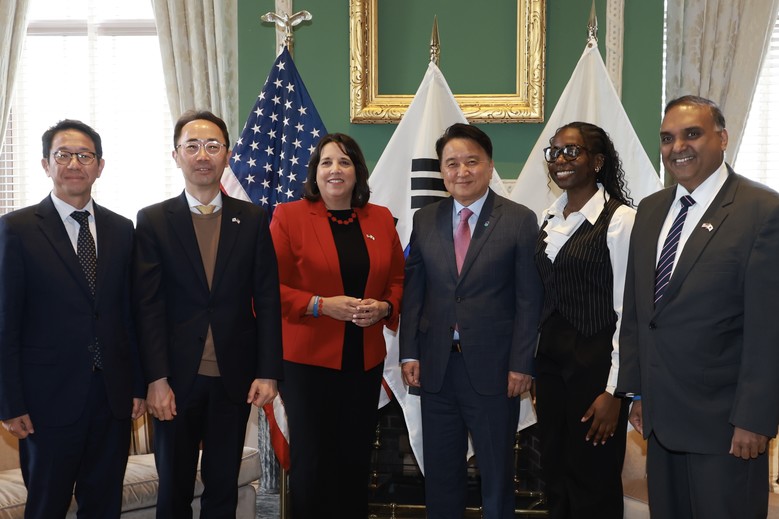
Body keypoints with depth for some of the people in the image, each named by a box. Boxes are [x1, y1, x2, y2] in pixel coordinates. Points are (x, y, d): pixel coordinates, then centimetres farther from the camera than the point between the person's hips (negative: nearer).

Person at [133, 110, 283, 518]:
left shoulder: (253, 220, 4)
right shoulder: (153, 220, 0)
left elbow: (267, 300, 2)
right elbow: (148, 306, -5)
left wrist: (268, 372, -4)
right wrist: (156, 379, -11)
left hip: (235, 376, 1)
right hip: (176, 376, -1)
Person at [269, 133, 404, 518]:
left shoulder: (381, 219, 9)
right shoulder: (289, 216, -3)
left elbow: (397, 280, 13)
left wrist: (384, 307, -7)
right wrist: (322, 305, -17)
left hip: (365, 360, 4)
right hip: (308, 358, -3)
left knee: (356, 459, 10)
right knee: (312, 460, 3)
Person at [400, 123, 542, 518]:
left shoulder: (519, 220, -4)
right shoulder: (424, 220, 6)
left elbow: (529, 300, -6)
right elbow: (413, 291, 7)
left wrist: (521, 365, -10)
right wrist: (409, 354, 0)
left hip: (493, 367, -3)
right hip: (436, 367, 3)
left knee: (497, 472, 10)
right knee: (440, 471, 14)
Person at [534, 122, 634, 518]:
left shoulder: (620, 219, -13)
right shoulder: (550, 218, 9)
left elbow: (628, 310, -14)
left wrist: (614, 390, -15)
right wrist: (534, 368, 12)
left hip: (595, 364, -7)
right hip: (550, 360, 7)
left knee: (593, 487, 5)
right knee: (554, 475, 15)